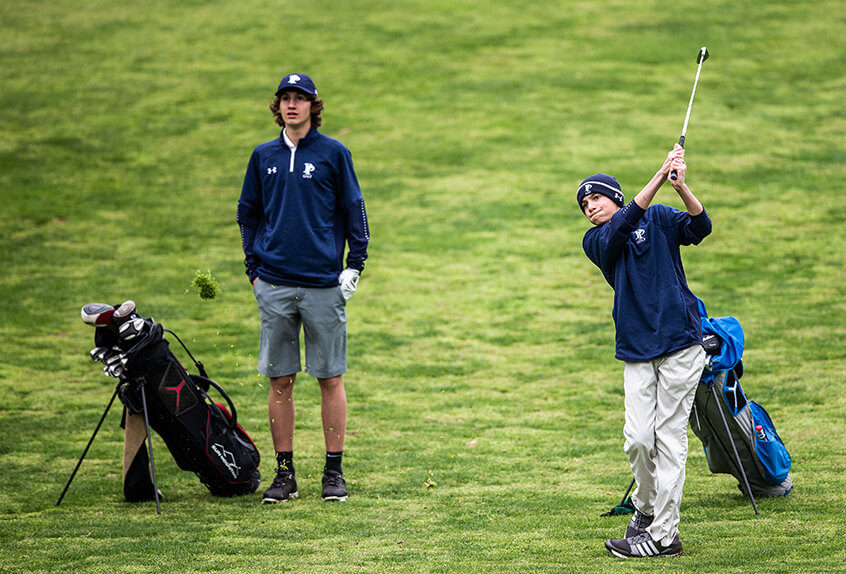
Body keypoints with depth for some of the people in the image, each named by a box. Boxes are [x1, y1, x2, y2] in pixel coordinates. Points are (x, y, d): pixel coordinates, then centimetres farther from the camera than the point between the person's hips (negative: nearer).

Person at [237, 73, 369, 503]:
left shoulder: (333, 154, 1)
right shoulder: (263, 157, 10)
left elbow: (354, 211, 4)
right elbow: (248, 214, 17)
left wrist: (355, 266, -4)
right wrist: (253, 268, 8)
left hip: (324, 285, -2)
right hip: (274, 285, 2)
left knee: (331, 379, 1)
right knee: (280, 381, 3)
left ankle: (334, 472, 8)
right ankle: (284, 473, 9)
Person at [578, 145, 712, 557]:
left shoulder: (658, 219, 5)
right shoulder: (595, 242, 8)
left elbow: (700, 227, -12)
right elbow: (622, 225, -12)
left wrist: (680, 186, -29)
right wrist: (660, 176, -22)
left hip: (679, 344, -3)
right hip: (636, 352, 3)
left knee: (669, 437, -5)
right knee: (637, 438, -6)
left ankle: (664, 535, -2)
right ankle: (645, 509, 20)